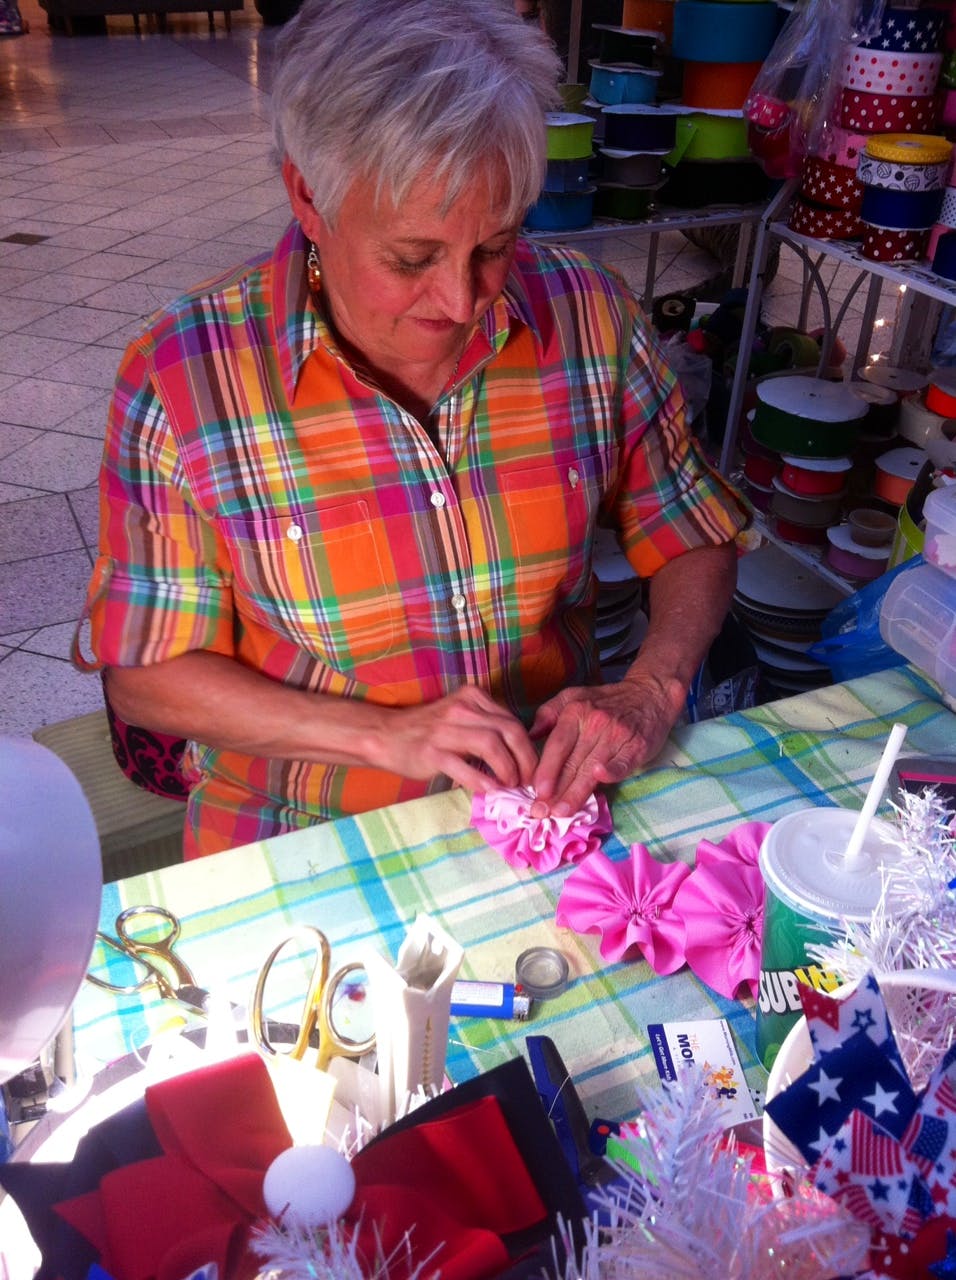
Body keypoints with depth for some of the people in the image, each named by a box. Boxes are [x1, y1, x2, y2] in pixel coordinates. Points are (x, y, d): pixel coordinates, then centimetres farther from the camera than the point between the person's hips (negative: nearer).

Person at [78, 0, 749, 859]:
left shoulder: (590, 317, -8)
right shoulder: (183, 376, -14)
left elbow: (696, 544, 4)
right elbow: (146, 676, -8)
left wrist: (651, 692, -14)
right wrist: (387, 734, -19)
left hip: (547, 810, 2)